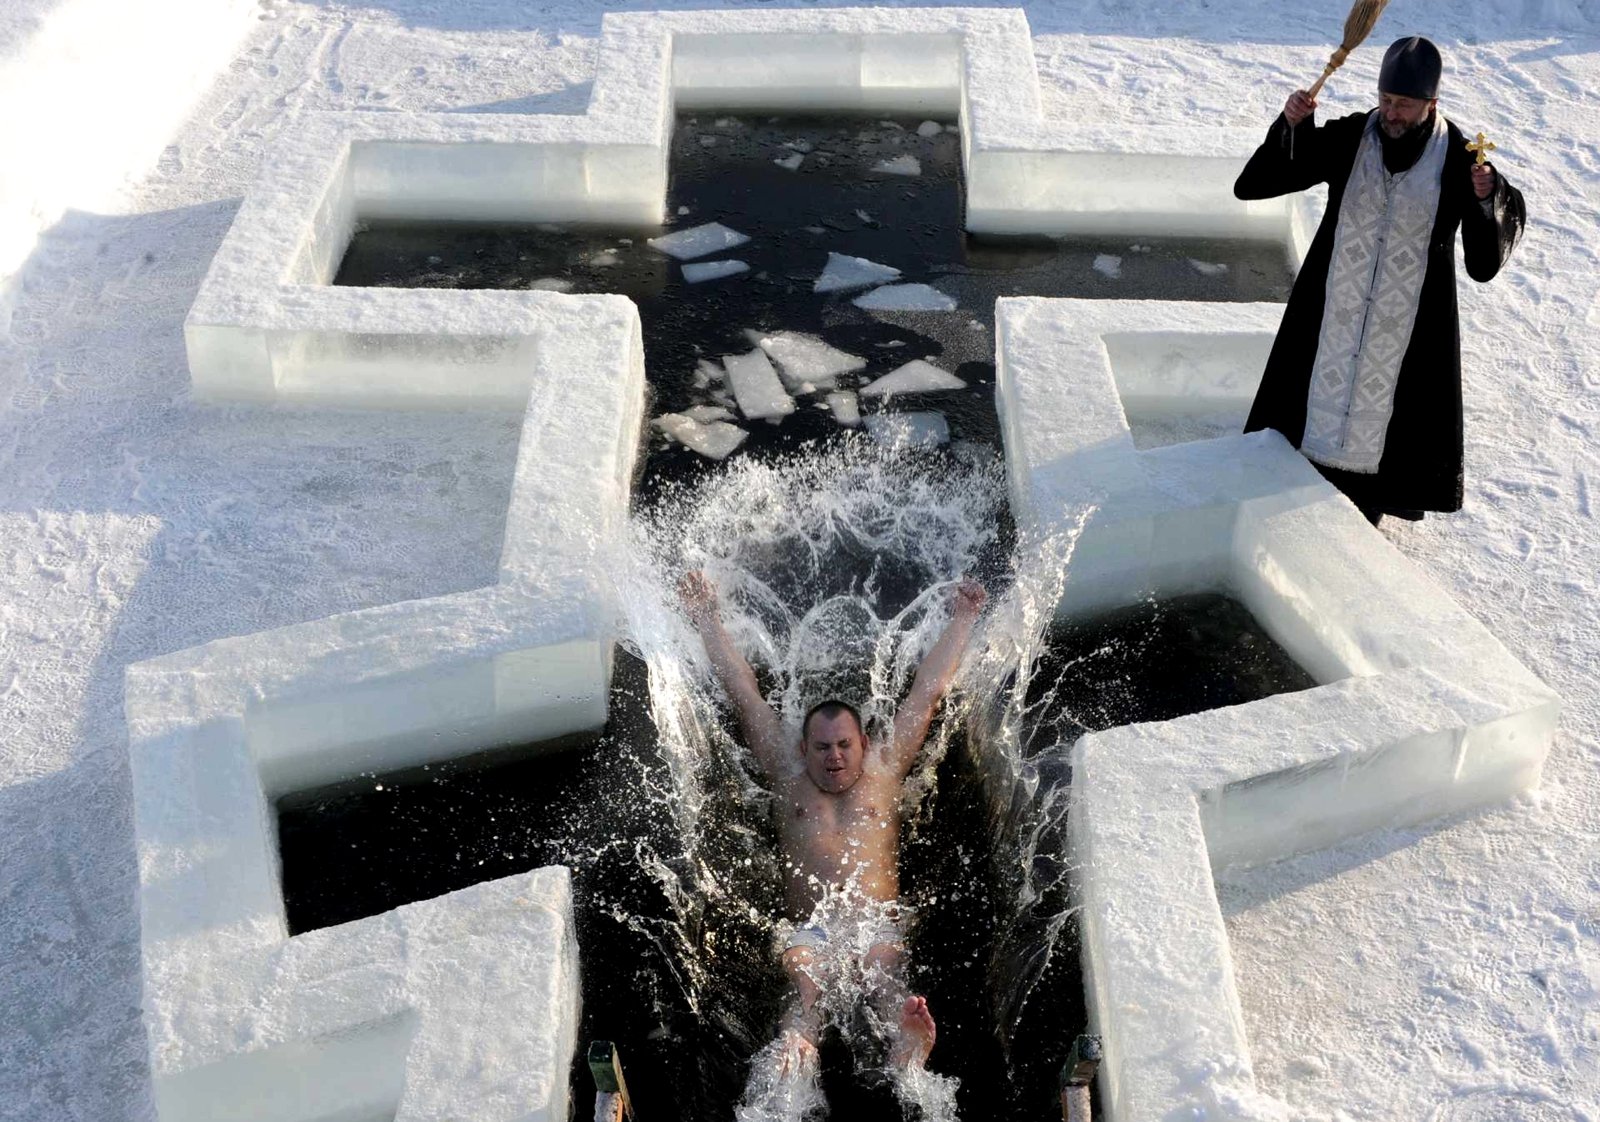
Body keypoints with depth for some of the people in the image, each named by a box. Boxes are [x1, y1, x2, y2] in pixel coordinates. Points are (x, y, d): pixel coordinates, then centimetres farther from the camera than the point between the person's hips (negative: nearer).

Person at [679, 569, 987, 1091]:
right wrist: (708, 620, 37)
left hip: (881, 924, 0)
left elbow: (927, 692, 30)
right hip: (810, 928, 0)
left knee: (889, 985, -35)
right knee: (807, 991, -34)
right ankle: (796, 1054, -66)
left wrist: (961, 621, 37)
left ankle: (909, 1057, -65)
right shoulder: (788, 774, 25)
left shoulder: (884, 769, 24)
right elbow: (744, 694, 30)